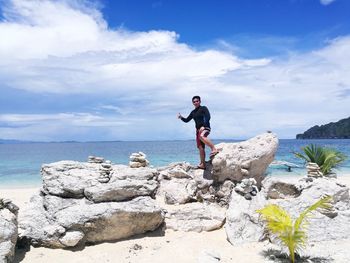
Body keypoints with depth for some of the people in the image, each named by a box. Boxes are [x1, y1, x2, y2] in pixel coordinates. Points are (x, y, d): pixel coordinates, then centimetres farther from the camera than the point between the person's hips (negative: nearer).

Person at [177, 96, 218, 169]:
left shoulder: (203, 108, 1)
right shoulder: (193, 112, 19)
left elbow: (208, 117, -12)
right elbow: (187, 120, 24)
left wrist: (203, 126, -22)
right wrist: (181, 117, 4)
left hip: (205, 128, -7)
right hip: (198, 129, 7)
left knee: (202, 136, -40)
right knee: (200, 147, 3)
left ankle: (214, 149, -38)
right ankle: (203, 164, 8)